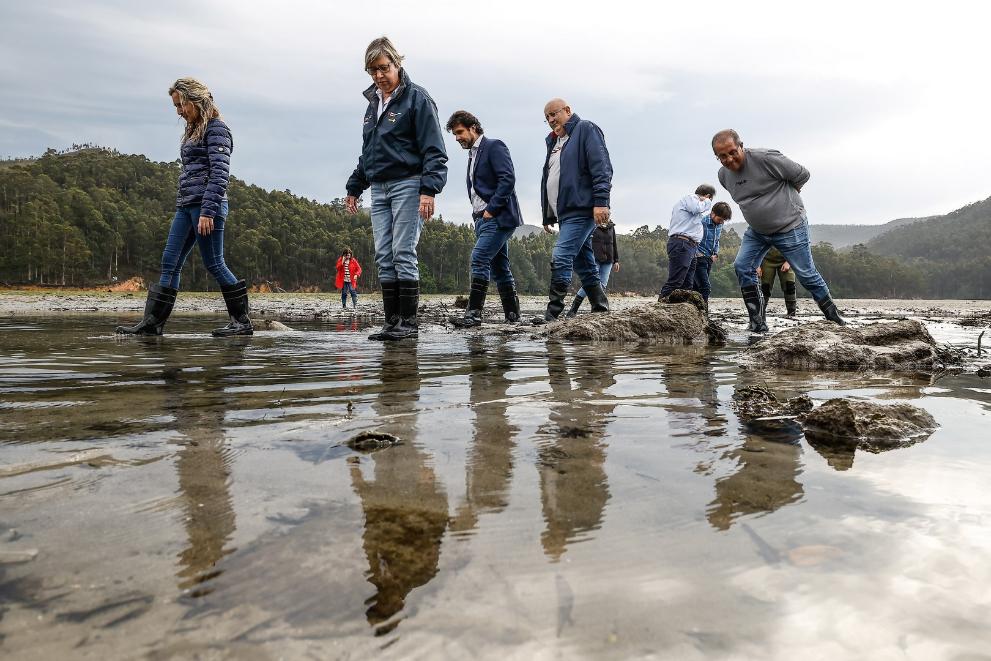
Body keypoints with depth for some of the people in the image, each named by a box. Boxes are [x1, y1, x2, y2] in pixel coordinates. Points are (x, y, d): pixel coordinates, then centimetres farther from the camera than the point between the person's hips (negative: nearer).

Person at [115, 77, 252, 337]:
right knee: (170, 262, 3)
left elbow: (220, 172, -15)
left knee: (214, 264, -6)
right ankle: (152, 322, 3)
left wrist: (207, 211, -21)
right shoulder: (193, 132, 22)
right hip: (186, 206, 9)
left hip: (207, 204, -9)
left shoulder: (216, 128, -5)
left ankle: (242, 321, 3)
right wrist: (182, 204, 20)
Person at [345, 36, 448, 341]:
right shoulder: (373, 102, 18)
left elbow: (434, 150, -10)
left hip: (407, 184, -7)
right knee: (383, 256, 3)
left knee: (404, 254, -10)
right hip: (379, 189, 7)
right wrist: (354, 187, 25)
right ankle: (391, 322, 7)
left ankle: (408, 322, -4)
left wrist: (429, 190, -20)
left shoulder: (416, 98, -4)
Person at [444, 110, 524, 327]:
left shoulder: (494, 147, -4)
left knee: (479, 258, -19)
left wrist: (491, 209, -17)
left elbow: (508, 179, -16)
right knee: (499, 266, 8)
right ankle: (512, 315, 13)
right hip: (484, 219, 9)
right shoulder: (473, 154, 22)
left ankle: (473, 313, -22)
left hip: (498, 217, -9)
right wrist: (478, 213, 11)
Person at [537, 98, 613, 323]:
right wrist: (547, 215, 24)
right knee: (585, 264, 11)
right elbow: (548, 179, 27)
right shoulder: (554, 141, 24)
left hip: (581, 210, -9)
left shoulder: (586, 129, 0)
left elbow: (601, 167, -12)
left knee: (560, 259, -18)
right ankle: (601, 310, 17)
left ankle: (553, 314, -17)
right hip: (565, 213, 9)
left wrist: (601, 201, -22)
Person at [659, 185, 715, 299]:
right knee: (675, 282, -18)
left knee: (687, 285, 3)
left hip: (690, 247, 11)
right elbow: (697, 208, -17)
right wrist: (707, 202, 1)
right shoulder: (690, 198, 3)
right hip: (681, 244, -11)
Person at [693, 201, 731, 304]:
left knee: (697, 288, 10)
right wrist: (697, 253, -16)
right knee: (705, 287, -16)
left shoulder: (719, 226, 9)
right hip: (699, 259, -7)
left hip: (709, 260, 7)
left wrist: (716, 254, 9)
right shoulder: (701, 222, -16)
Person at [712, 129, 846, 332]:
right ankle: (757, 323, -4)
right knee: (742, 267, -10)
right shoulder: (723, 175, -1)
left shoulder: (765, 158, -23)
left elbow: (802, 175, -12)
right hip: (756, 230, 6)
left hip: (791, 228, -6)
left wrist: (784, 194, 2)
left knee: (807, 275, 2)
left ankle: (833, 316, 22)